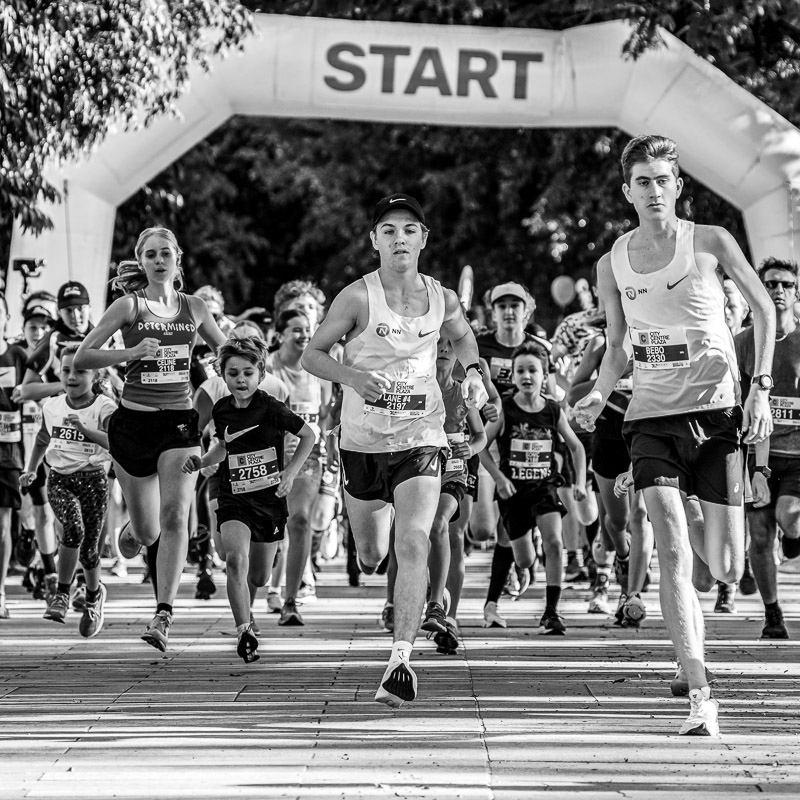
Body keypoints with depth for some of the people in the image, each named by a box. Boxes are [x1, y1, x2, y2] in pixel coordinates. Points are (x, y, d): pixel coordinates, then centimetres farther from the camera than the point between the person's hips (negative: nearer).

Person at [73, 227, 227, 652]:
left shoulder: (193, 307, 8)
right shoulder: (128, 306, -2)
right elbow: (81, 357, -6)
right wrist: (131, 353, -18)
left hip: (179, 423, 1)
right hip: (133, 421, -1)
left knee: (174, 516, -17)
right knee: (147, 531, 6)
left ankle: (164, 615, -17)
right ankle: (129, 533, 45)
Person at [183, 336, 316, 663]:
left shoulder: (271, 409, -12)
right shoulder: (221, 410, 0)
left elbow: (309, 436, -1)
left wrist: (290, 473, -8)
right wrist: (201, 461, 4)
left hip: (270, 499, -1)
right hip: (234, 500, 1)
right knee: (236, 559, -26)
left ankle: (247, 617, 44)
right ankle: (244, 632, -26)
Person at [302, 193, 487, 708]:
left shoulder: (442, 299, 1)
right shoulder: (359, 297, -8)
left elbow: (463, 337, 23)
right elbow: (313, 354, -4)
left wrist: (473, 372, 3)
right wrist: (353, 376, -23)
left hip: (421, 437, 0)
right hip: (363, 438, 0)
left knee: (413, 543, -20)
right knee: (371, 555, 12)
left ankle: (401, 660, -21)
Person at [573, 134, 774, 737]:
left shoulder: (710, 242, -2)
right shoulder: (612, 265, 6)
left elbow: (764, 308, 7)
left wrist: (761, 388, -3)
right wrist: (598, 396, -1)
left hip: (716, 413, -1)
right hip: (651, 417, 1)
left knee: (727, 571, 0)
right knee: (672, 554, -16)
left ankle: (716, 545, 42)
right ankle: (701, 698, -17)